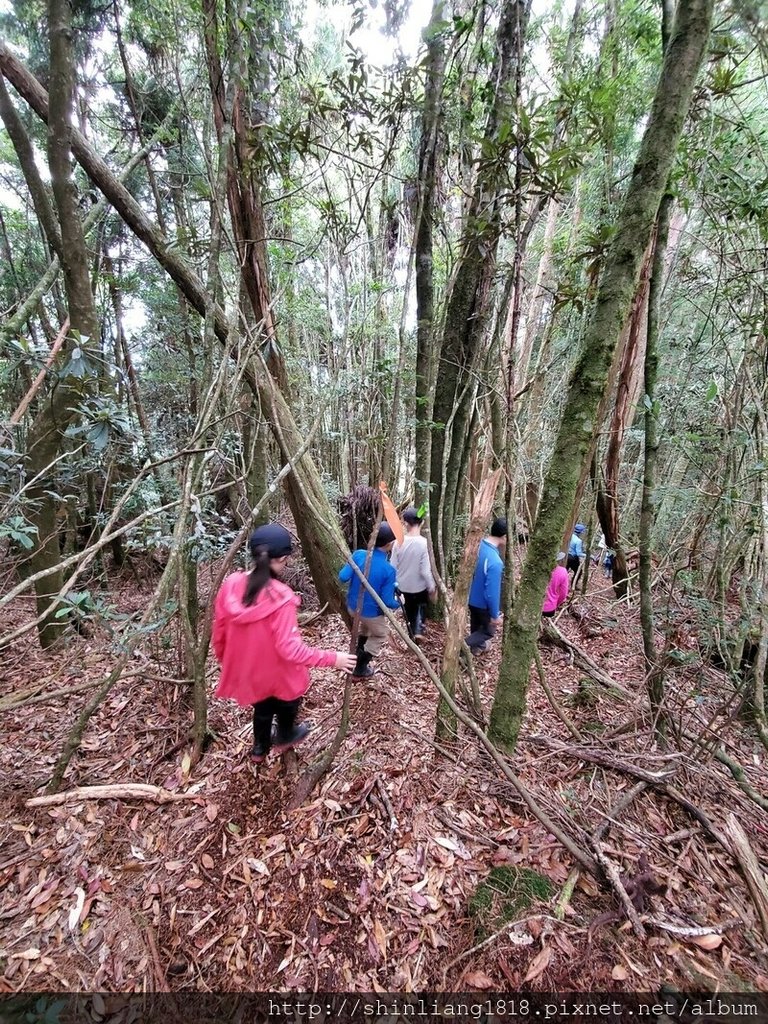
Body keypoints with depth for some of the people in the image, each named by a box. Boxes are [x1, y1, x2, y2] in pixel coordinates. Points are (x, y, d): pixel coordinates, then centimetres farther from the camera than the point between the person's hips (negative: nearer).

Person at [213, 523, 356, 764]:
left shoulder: (231, 585, -15)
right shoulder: (280, 597, -33)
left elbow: (219, 634, -4)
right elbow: (289, 648, -31)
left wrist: (227, 661, 15)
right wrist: (331, 658, -22)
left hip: (247, 670, 5)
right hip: (277, 672, -5)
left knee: (262, 706, 33)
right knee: (287, 703, 30)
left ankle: (260, 748, 55)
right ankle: (284, 738, 55)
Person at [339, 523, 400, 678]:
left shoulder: (359, 554, -16)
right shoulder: (388, 570, -25)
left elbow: (343, 577, -16)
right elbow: (387, 601, -21)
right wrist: (398, 603, 1)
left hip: (352, 606, 5)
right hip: (371, 612, -5)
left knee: (366, 624, 36)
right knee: (381, 635, 25)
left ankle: (359, 652, 50)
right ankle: (360, 669, 28)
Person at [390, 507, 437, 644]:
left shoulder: (399, 542, -15)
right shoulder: (424, 543, -23)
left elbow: (393, 567, -8)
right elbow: (425, 571, -21)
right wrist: (432, 588, -7)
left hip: (403, 585, 2)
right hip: (419, 586, -2)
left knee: (409, 610, 24)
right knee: (421, 605, 28)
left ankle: (412, 634, 37)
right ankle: (418, 630, 11)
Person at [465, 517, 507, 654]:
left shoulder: (479, 544, -12)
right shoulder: (495, 562, -38)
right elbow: (492, 592, -30)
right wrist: (495, 615, -16)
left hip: (472, 597, 8)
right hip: (484, 603, -7)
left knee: (476, 625, 30)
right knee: (489, 630, 18)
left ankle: (477, 646, 54)